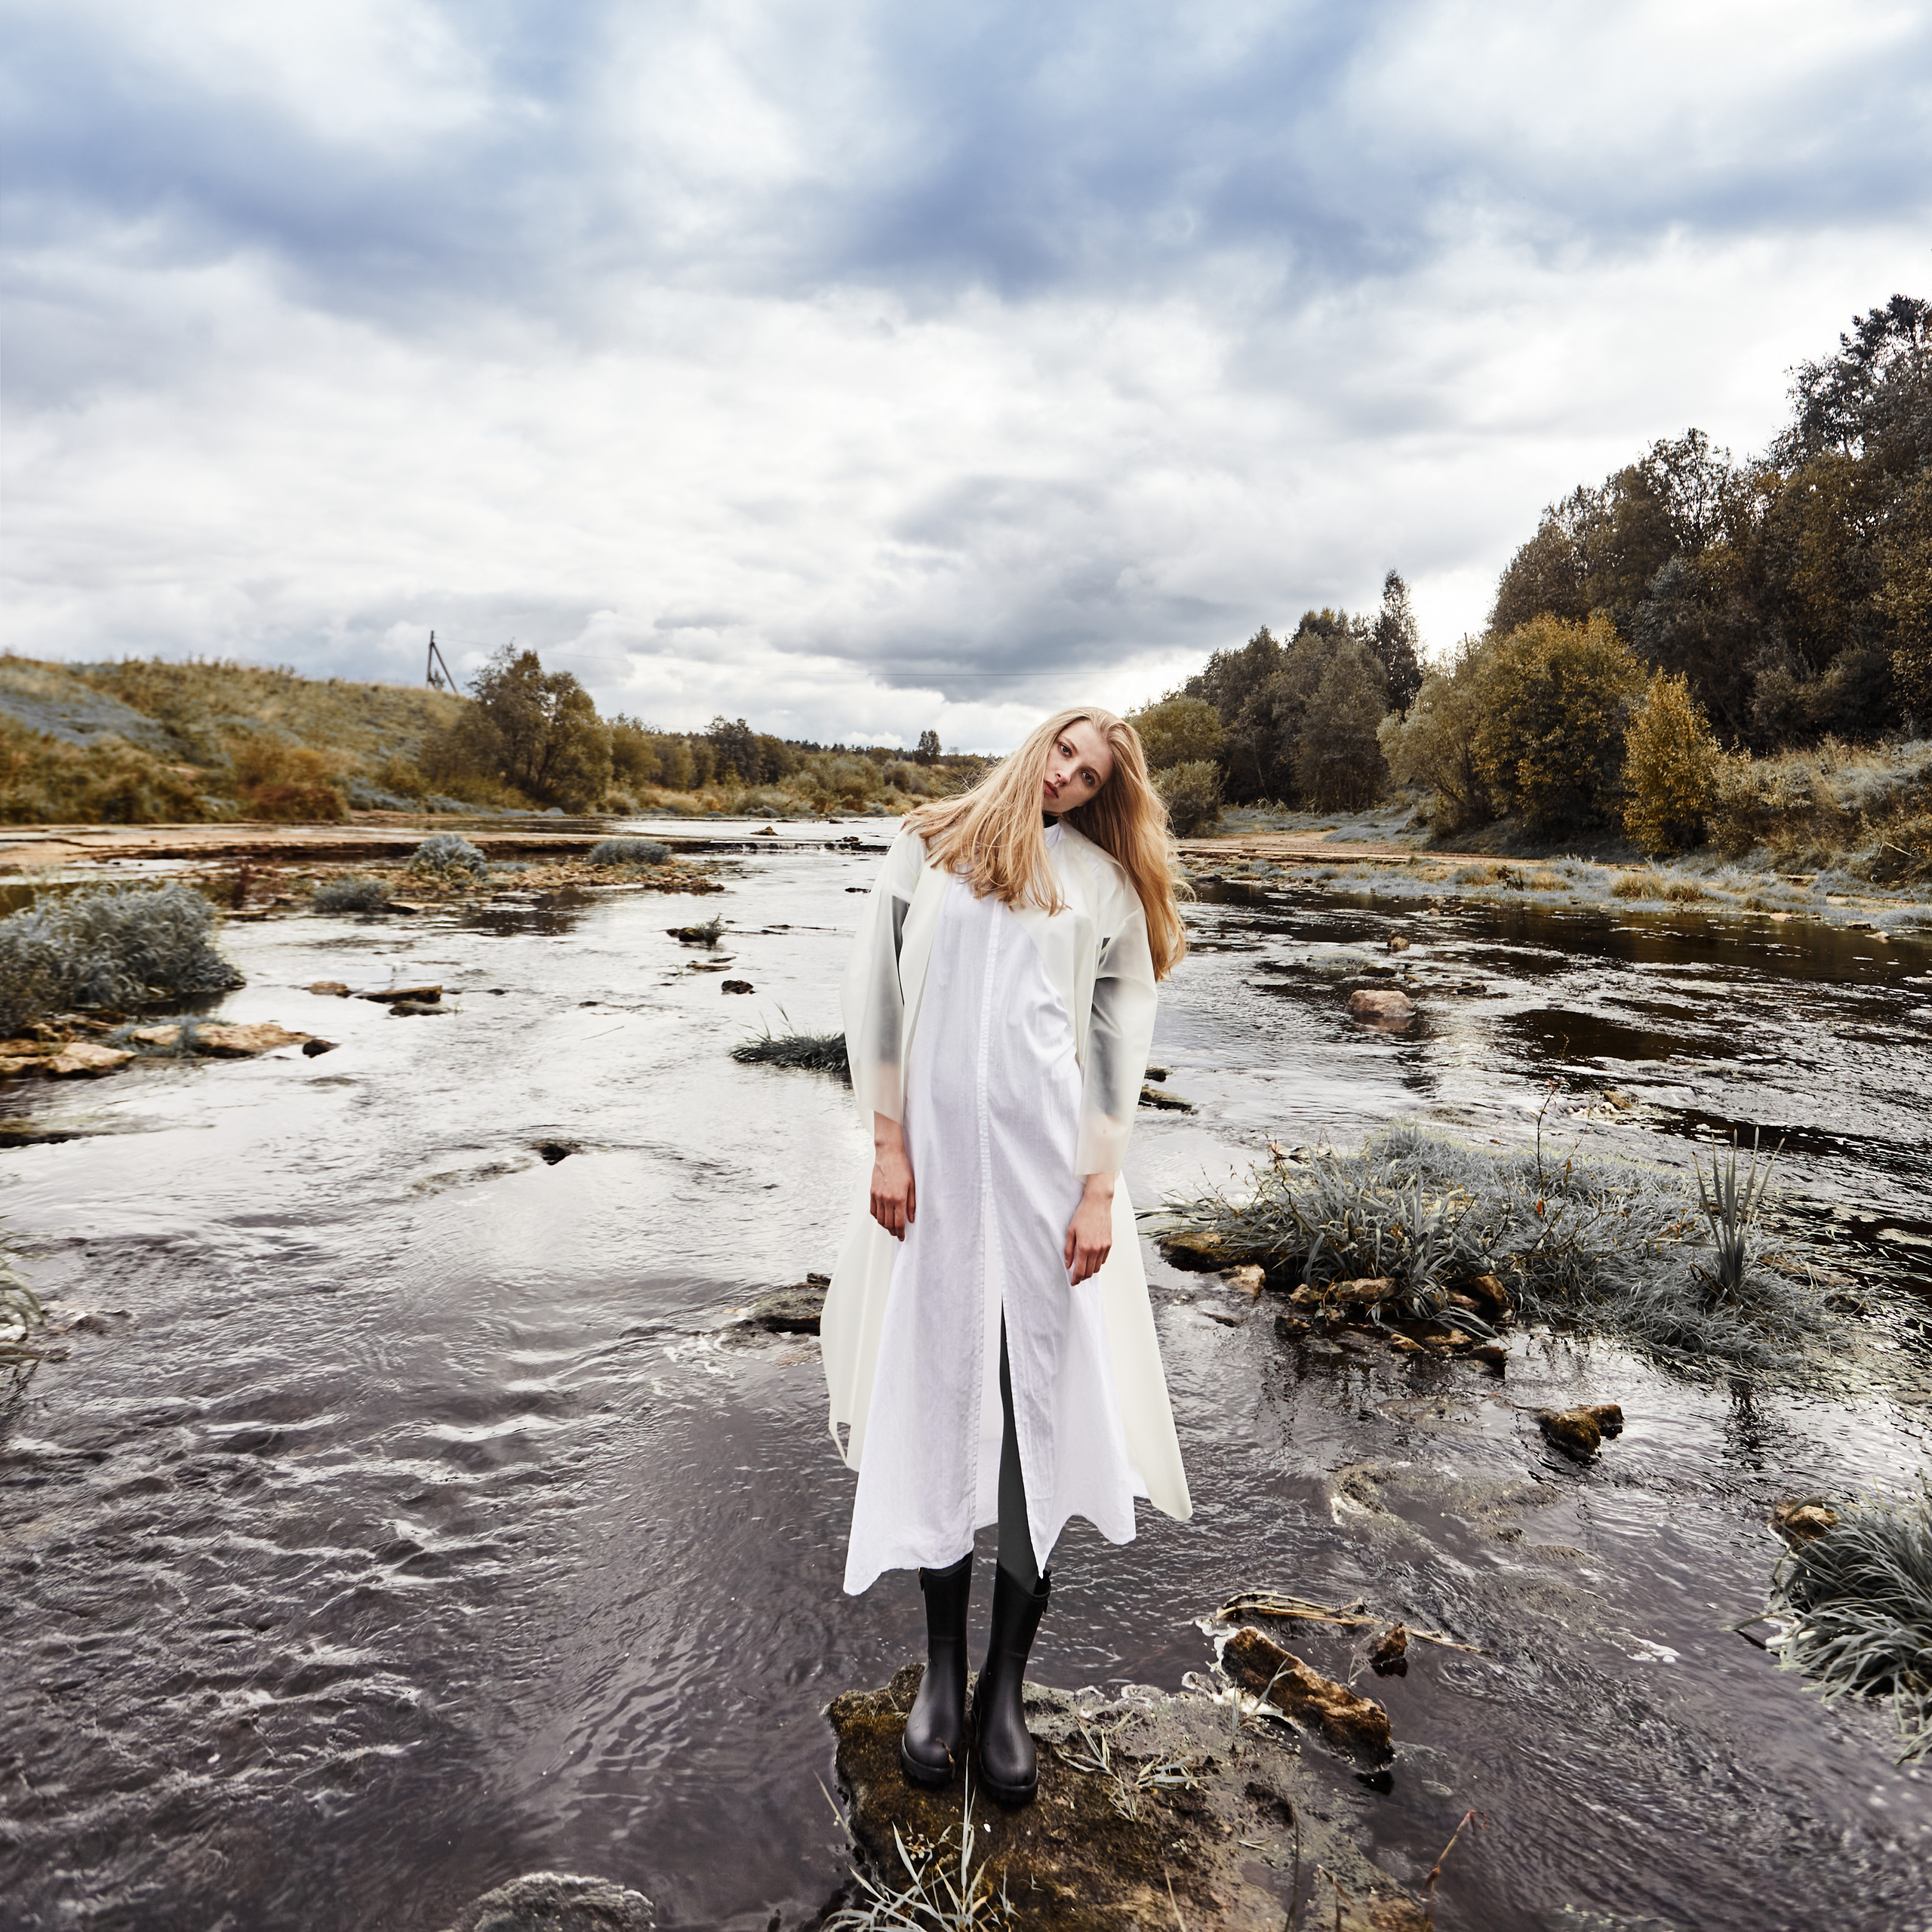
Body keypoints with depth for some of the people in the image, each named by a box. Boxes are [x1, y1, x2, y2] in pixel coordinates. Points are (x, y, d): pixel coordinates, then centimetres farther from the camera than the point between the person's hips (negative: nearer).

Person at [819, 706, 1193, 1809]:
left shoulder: (1104, 880, 6)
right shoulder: (930, 846, 8)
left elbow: (1122, 1038, 3)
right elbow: (875, 992, 5)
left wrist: (1101, 1190, -4)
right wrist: (887, 1142, -2)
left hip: (1046, 1151, 0)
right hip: (934, 1150, 1)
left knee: (1043, 1400, 2)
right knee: (937, 1395, 6)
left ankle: (1006, 1688, 18)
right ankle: (943, 1671, 24)